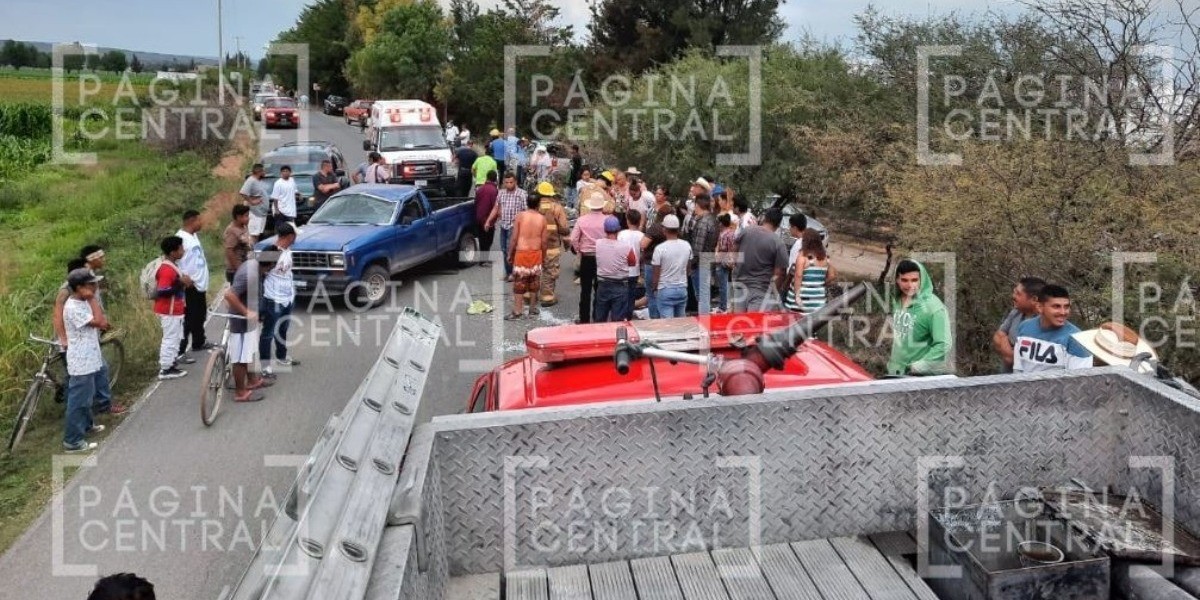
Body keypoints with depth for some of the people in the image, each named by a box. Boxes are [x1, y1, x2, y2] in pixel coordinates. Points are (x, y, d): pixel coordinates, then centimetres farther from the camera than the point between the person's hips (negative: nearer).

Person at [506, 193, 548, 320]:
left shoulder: (520, 216, -7)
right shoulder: (542, 219, -2)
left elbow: (514, 238, -7)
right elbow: (543, 241, 0)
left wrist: (510, 254, 3)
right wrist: (544, 256, 14)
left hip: (521, 253, -2)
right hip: (536, 253, 2)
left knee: (519, 282, 2)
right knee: (534, 282, 14)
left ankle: (517, 311, 2)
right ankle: (532, 308, 23)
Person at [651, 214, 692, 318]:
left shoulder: (660, 248, -14)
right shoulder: (687, 246, -1)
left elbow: (656, 273, -8)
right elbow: (688, 269, 10)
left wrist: (654, 288, 7)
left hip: (665, 290, -4)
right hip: (682, 289, 5)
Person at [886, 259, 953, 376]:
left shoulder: (933, 306, -16)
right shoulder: (897, 302, 5)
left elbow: (943, 345, -20)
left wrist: (920, 367, -23)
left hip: (924, 375, -6)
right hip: (897, 373, 6)